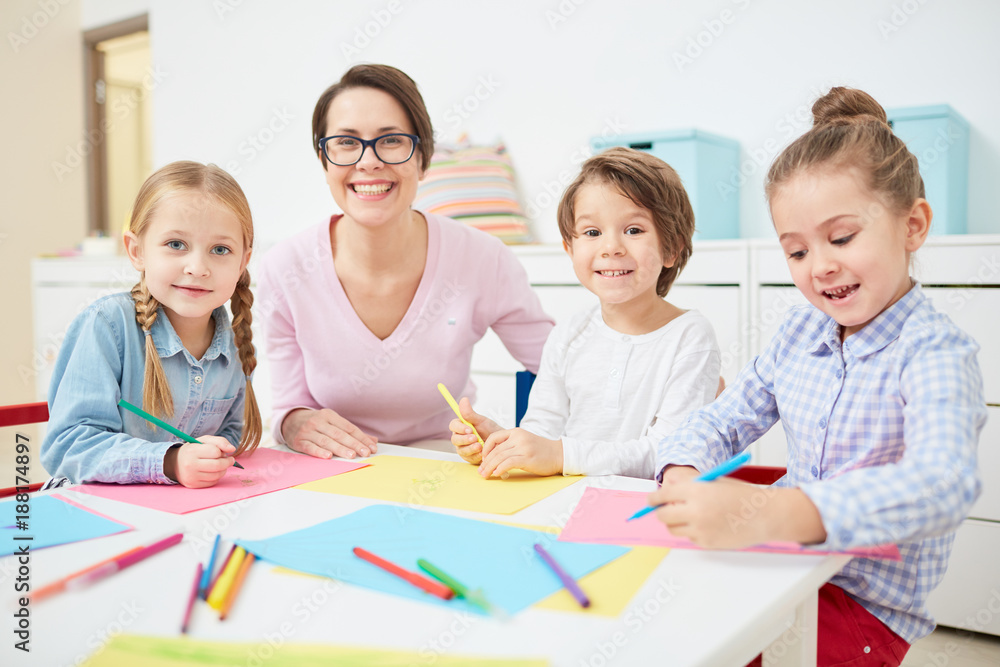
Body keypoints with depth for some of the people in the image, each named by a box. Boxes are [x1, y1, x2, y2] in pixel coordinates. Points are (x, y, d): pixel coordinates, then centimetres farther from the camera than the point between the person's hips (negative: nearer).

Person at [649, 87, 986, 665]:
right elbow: (722, 421, 9)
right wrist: (684, 474, -16)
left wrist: (768, 513, -52)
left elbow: (943, 483, -35)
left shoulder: (935, 352, -17)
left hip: (866, 606, -5)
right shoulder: (801, 330, 3)